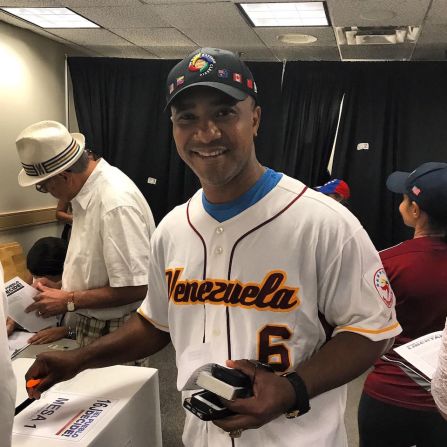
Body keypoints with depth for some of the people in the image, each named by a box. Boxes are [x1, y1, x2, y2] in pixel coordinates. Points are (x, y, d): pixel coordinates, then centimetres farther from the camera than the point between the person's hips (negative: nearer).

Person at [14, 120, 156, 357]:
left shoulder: (117, 203, -28)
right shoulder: (86, 190, 2)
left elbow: (136, 288, -26)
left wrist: (68, 301, -18)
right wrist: (61, 286, 5)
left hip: (115, 333, -8)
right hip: (91, 325, 8)